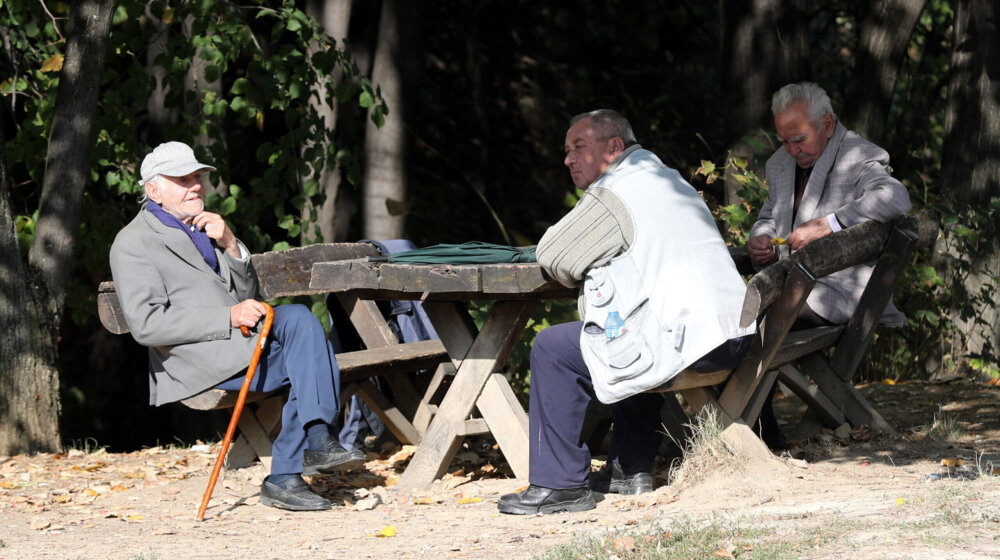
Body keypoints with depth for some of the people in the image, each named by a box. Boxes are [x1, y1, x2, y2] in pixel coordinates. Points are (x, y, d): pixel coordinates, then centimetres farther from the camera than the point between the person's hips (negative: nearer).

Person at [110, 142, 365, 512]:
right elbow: (146, 324, -14)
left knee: (297, 317, -23)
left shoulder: (202, 229, 23)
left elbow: (246, 295, 22)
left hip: (241, 342, 7)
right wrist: (228, 317, -19)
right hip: (197, 361, -7)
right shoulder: (132, 243, -2)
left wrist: (230, 246, 3)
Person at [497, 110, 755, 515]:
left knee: (553, 349, -1)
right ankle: (631, 469, 32)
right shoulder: (671, 182, 23)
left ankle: (561, 485, -1)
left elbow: (553, 258, -3)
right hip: (733, 339, 9)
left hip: (684, 342, -9)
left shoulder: (613, 195, -6)